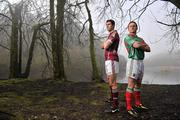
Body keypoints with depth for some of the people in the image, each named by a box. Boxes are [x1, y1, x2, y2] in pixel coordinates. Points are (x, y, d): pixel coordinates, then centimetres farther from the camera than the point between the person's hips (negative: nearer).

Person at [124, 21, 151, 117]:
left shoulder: (140, 39, 19)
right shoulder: (127, 38, -5)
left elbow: (148, 49, 5)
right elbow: (137, 45, -22)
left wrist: (140, 46, -9)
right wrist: (143, 45, 0)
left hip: (140, 63, 8)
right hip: (133, 63, -8)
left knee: (138, 85, 14)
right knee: (131, 85, -10)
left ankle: (138, 104, 25)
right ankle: (129, 107, -5)